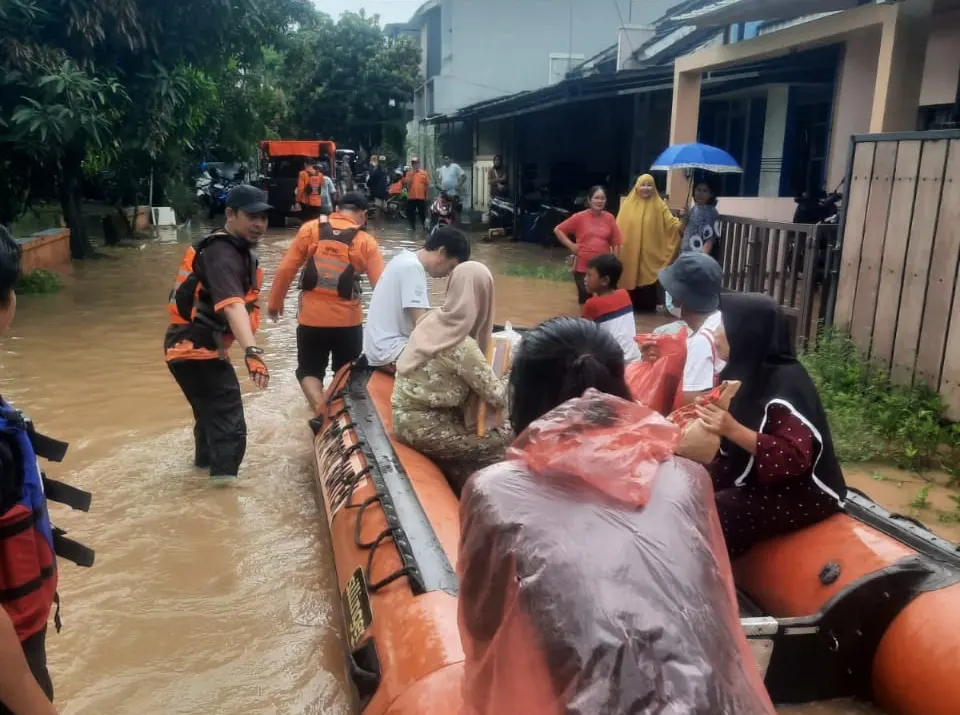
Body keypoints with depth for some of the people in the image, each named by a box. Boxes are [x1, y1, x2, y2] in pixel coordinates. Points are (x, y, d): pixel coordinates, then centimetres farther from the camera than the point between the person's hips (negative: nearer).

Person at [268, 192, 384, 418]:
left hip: (311, 318, 0)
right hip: (348, 321, 0)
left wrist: (275, 301, 11)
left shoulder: (310, 229, -1)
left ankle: (321, 411, -5)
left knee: (309, 370, 16)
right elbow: (381, 285, -6)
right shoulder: (366, 242, -3)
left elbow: (286, 269, -2)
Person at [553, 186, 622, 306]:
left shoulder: (609, 218, 1)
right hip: (583, 267, -1)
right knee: (585, 299, 9)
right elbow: (558, 230, 3)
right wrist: (571, 245, -5)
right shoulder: (580, 217, -4)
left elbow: (616, 243, 4)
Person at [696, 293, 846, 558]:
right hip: (757, 476, 9)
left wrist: (733, 430, -36)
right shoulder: (750, 372, 3)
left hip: (803, 492, -9)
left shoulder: (787, 383, -23)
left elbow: (795, 458, -30)